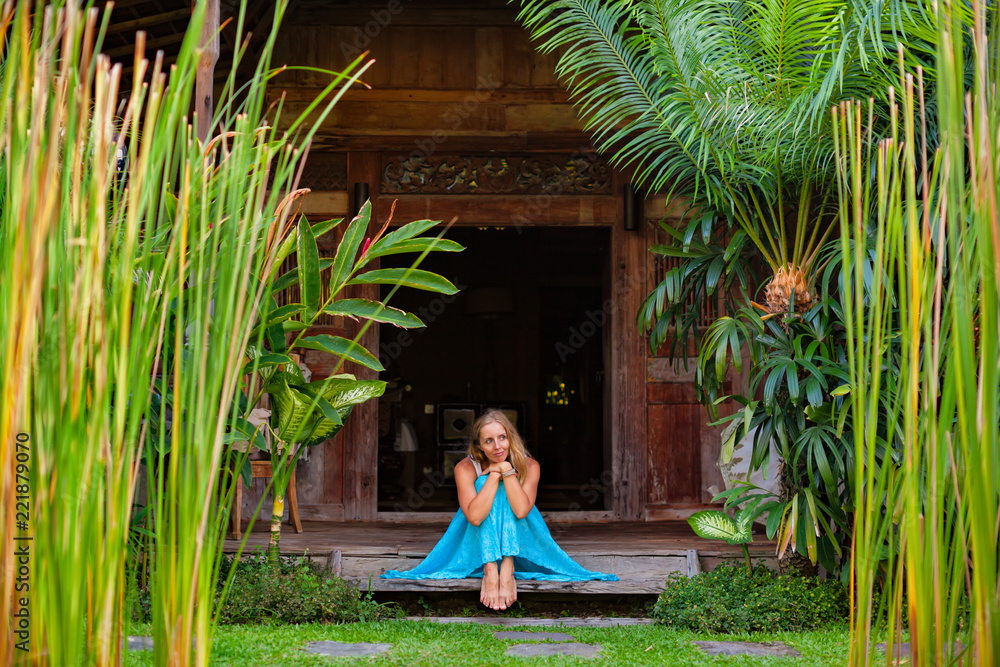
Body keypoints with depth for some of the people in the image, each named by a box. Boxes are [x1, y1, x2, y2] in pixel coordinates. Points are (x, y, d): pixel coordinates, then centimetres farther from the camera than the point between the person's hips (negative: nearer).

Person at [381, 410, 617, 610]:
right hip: (477, 548, -1)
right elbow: (475, 516, -31)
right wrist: (495, 474, -28)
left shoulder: (529, 467, -12)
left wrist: (507, 471, -26)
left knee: (506, 491, -23)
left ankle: (508, 569, -35)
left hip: (519, 545, 1)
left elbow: (521, 510, -29)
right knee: (486, 485, -25)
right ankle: (490, 571, -38)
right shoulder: (466, 468, -16)